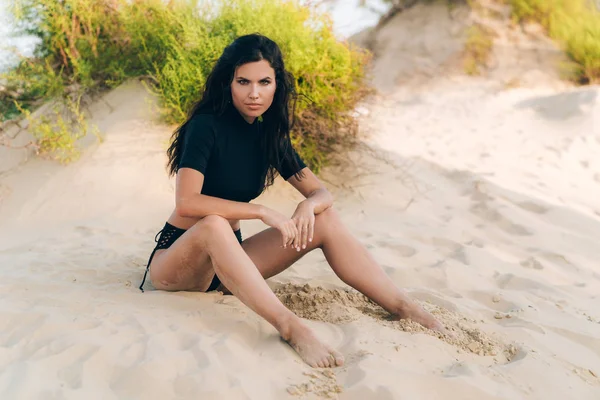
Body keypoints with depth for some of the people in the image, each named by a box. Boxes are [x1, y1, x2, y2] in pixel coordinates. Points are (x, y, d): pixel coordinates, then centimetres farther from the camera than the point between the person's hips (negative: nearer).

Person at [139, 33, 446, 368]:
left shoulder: (268, 135, 3)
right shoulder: (206, 126, -16)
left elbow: (322, 192, 2)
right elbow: (187, 203, -29)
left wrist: (309, 206, -22)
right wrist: (262, 212, -30)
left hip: (226, 262, 6)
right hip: (176, 260, -6)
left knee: (326, 219, -9)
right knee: (214, 225, -41)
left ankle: (404, 307, -15)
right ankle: (291, 327, -49)